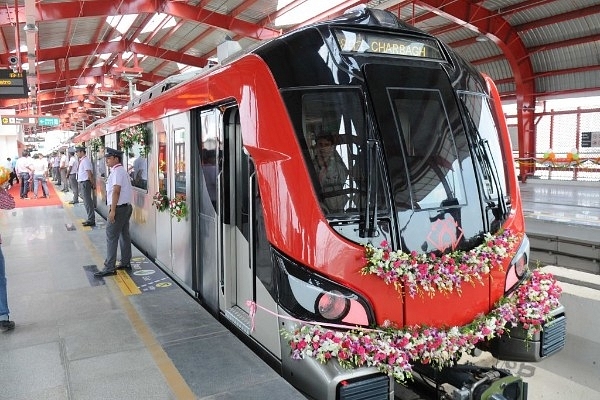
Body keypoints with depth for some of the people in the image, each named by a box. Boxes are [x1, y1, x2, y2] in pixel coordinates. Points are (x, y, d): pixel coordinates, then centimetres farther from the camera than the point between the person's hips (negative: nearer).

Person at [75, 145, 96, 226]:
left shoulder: (85, 160, -16)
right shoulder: (81, 160, 13)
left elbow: (89, 173, -19)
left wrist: (93, 183, -17)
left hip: (85, 182, -10)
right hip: (82, 182, 10)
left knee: (88, 201, -5)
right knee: (87, 201, 15)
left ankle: (91, 220, 1)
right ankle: (90, 219, 24)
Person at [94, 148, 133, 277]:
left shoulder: (117, 171, -15)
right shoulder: (123, 170, 16)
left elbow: (116, 191, -22)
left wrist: (112, 210, -23)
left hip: (119, 208, -10)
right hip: (127, 206, 10)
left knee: (111, 237, -7)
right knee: (124, 235, 14)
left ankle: (109, 268, -5)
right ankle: (126, 263, 22)